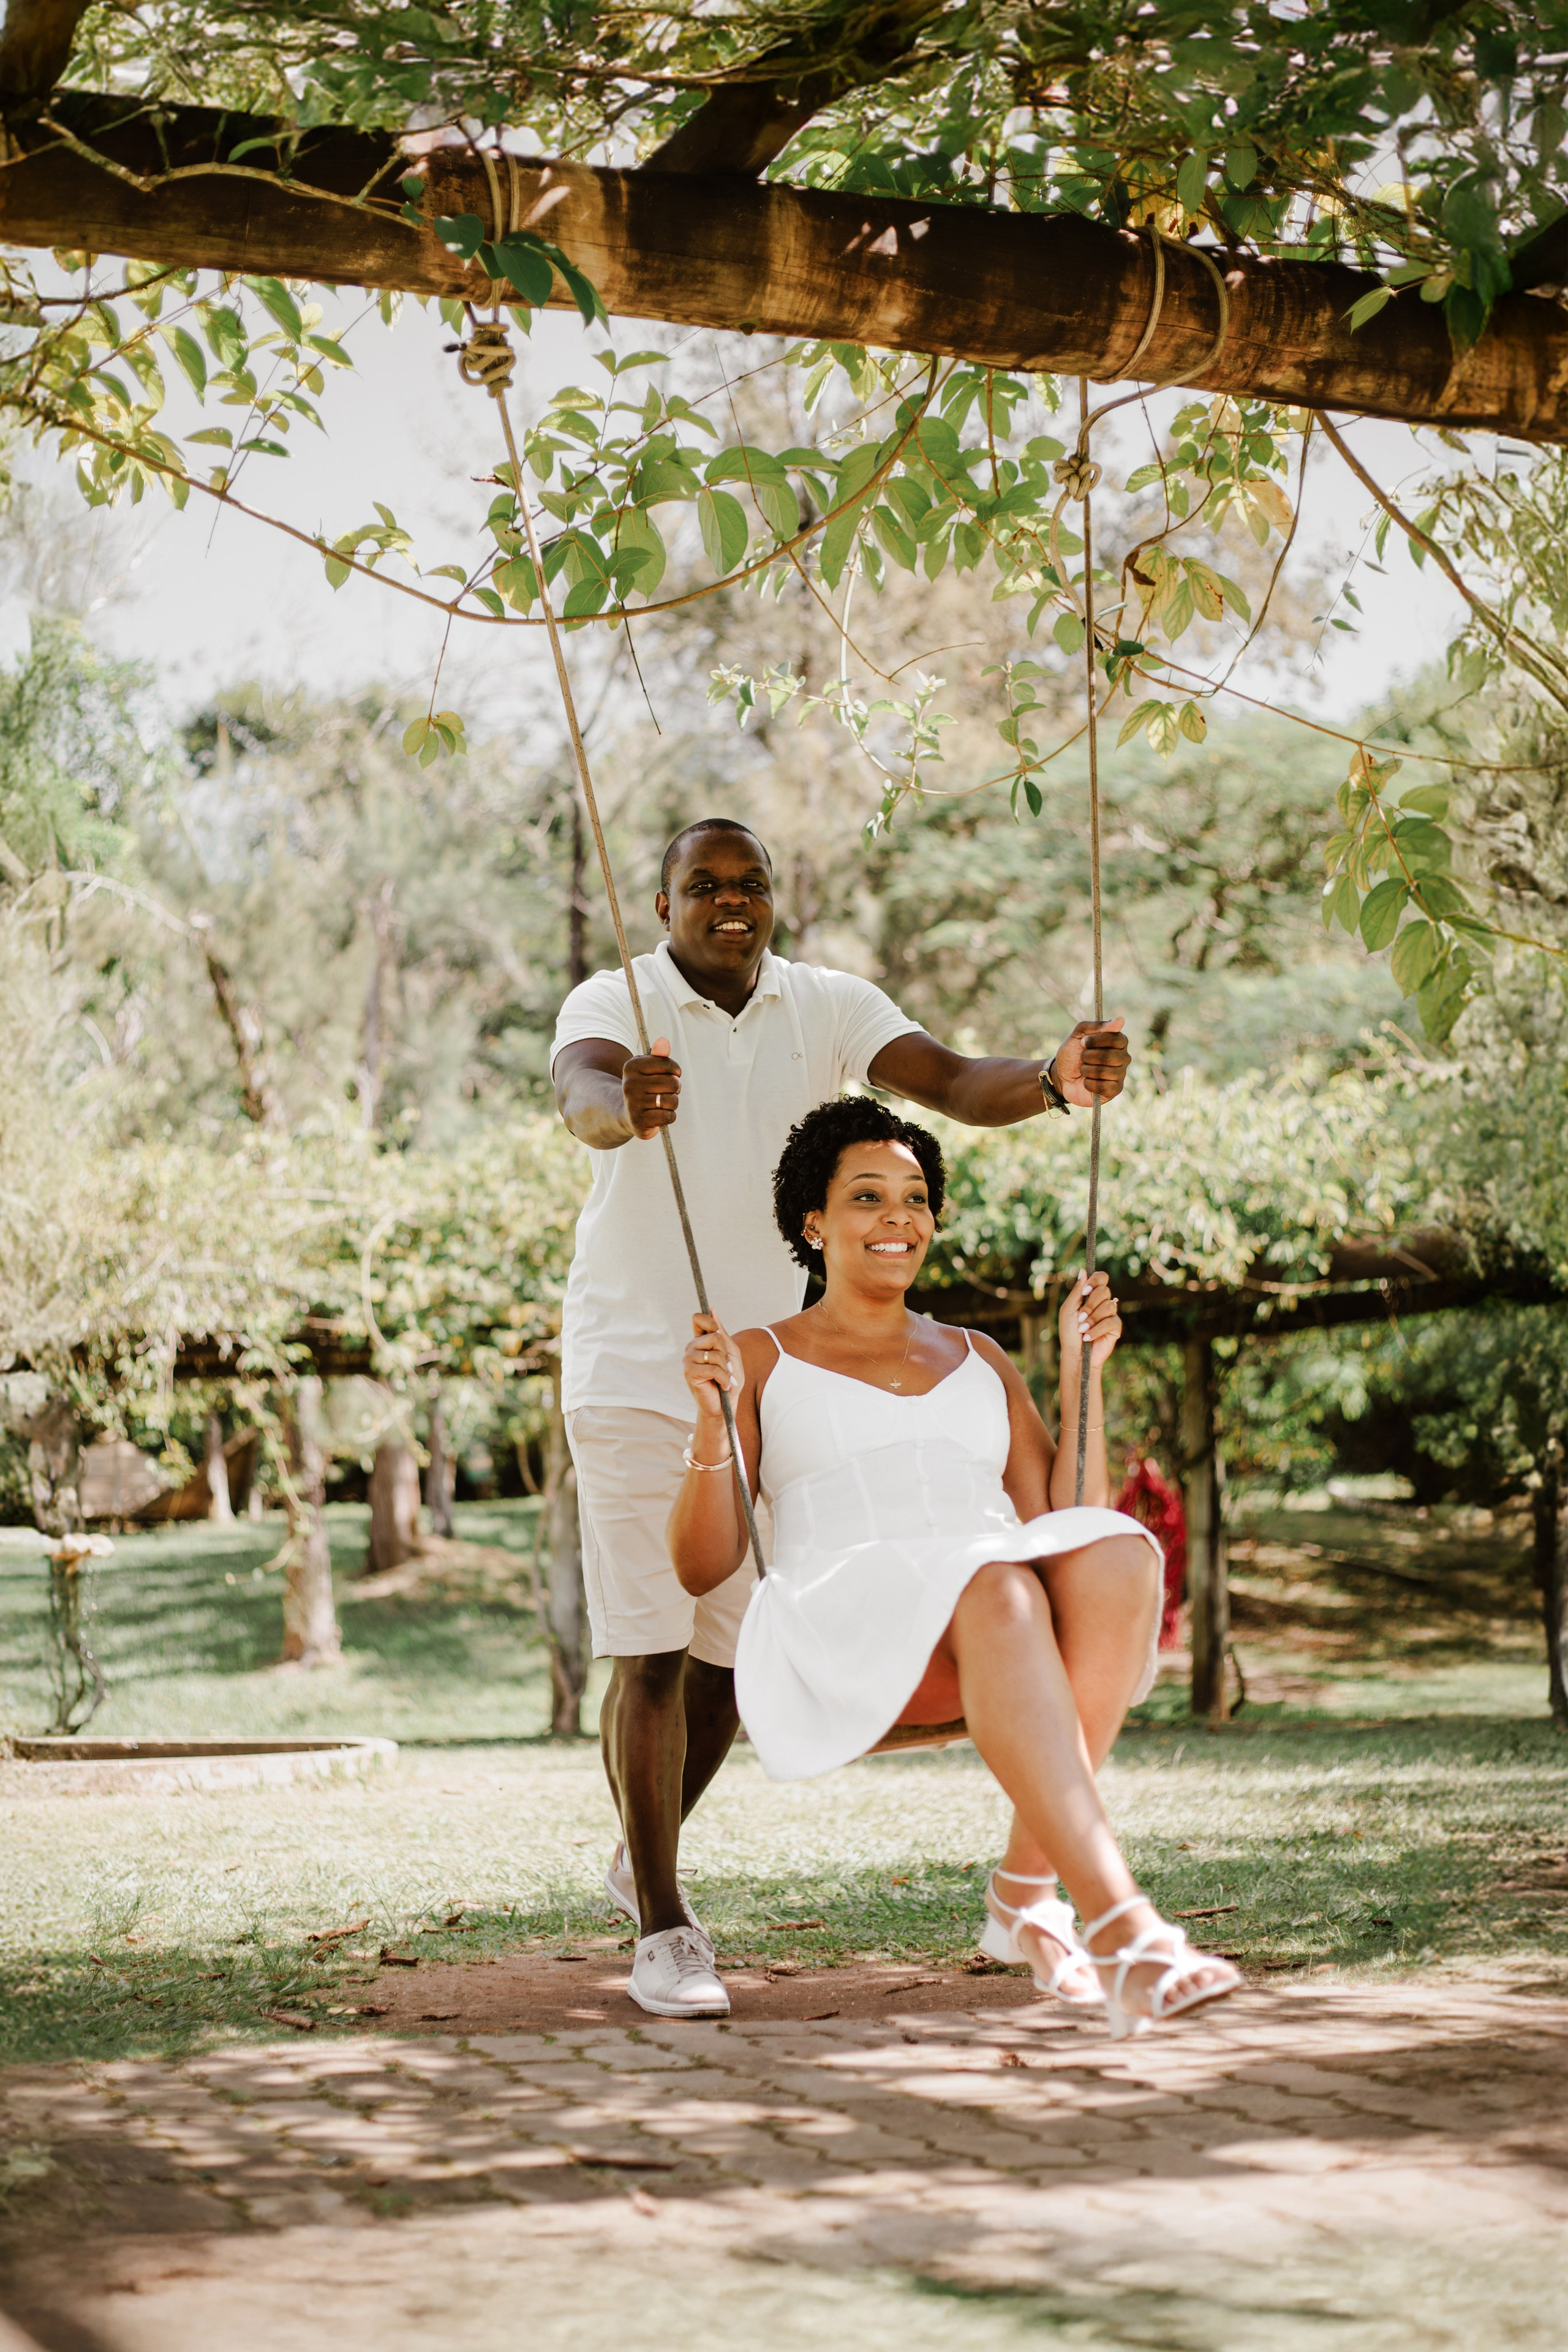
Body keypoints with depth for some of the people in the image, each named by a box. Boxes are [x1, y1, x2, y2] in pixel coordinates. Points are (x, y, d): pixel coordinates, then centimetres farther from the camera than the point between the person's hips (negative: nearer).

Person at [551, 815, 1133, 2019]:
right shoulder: (614, 1003, -9)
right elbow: (581, 1089, -32)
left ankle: (644, 1858, 36)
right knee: (651, 1649, -7)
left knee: (732, 1647, 13)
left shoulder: (828, 1007, 0)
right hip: (635, 1368, -4)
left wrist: (1054, 1081, -37)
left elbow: (949, 1081, -15)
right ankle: (662, 1929, 2)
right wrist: (625, 1104, -58)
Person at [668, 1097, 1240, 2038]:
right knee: (998, 1599, -39)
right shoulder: (761, 1360, 17)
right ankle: (1122, 1928, -52)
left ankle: (1025, 1888, -24)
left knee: (1116, 1558, -32)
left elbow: (1065, 1528, 18)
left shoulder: (977, 1360, 27)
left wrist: (1083, 1371, 11)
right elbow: (702, 1568, 7)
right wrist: (712, 1425, -9)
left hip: (982, 1657, 4)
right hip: (844, 1632, -4)